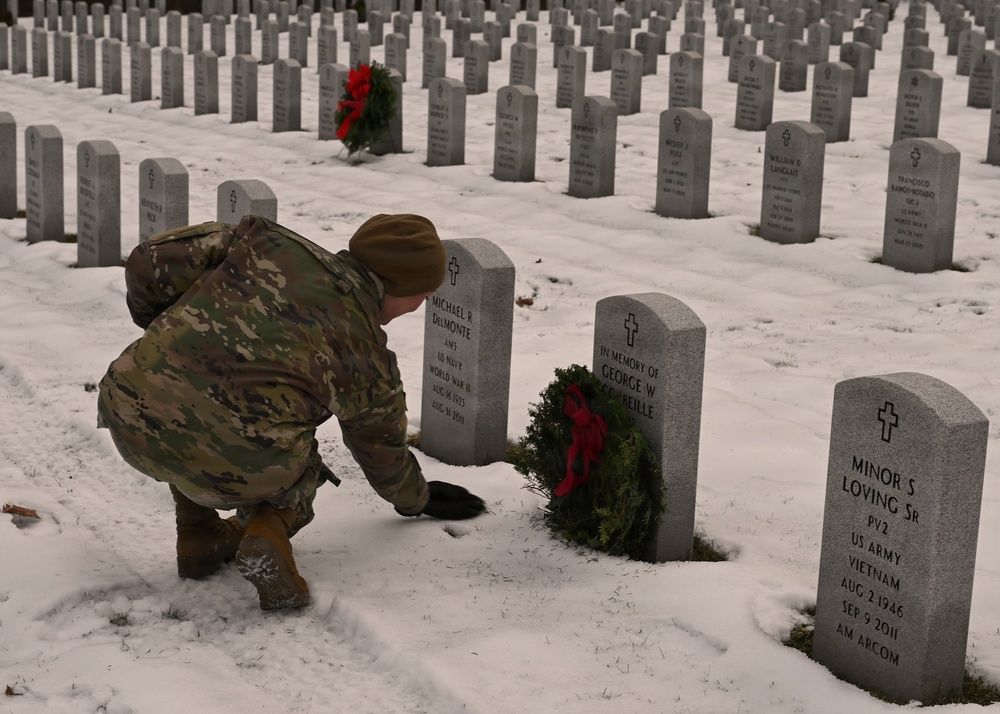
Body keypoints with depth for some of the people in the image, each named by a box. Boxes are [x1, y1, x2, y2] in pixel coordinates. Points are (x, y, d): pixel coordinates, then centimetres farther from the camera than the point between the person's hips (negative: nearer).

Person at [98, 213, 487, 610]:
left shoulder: (268, 244, 13)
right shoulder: (371, 365, 11)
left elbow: (151, 262, 11)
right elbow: (383, 453, 28)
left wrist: (162, 332, 31)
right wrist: (417, 500, 51)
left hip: (131, 420, 3)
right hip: (236, 471, -3)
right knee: (301, 472, 31)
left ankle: (199, 537, 28)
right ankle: (268, 531, -1)